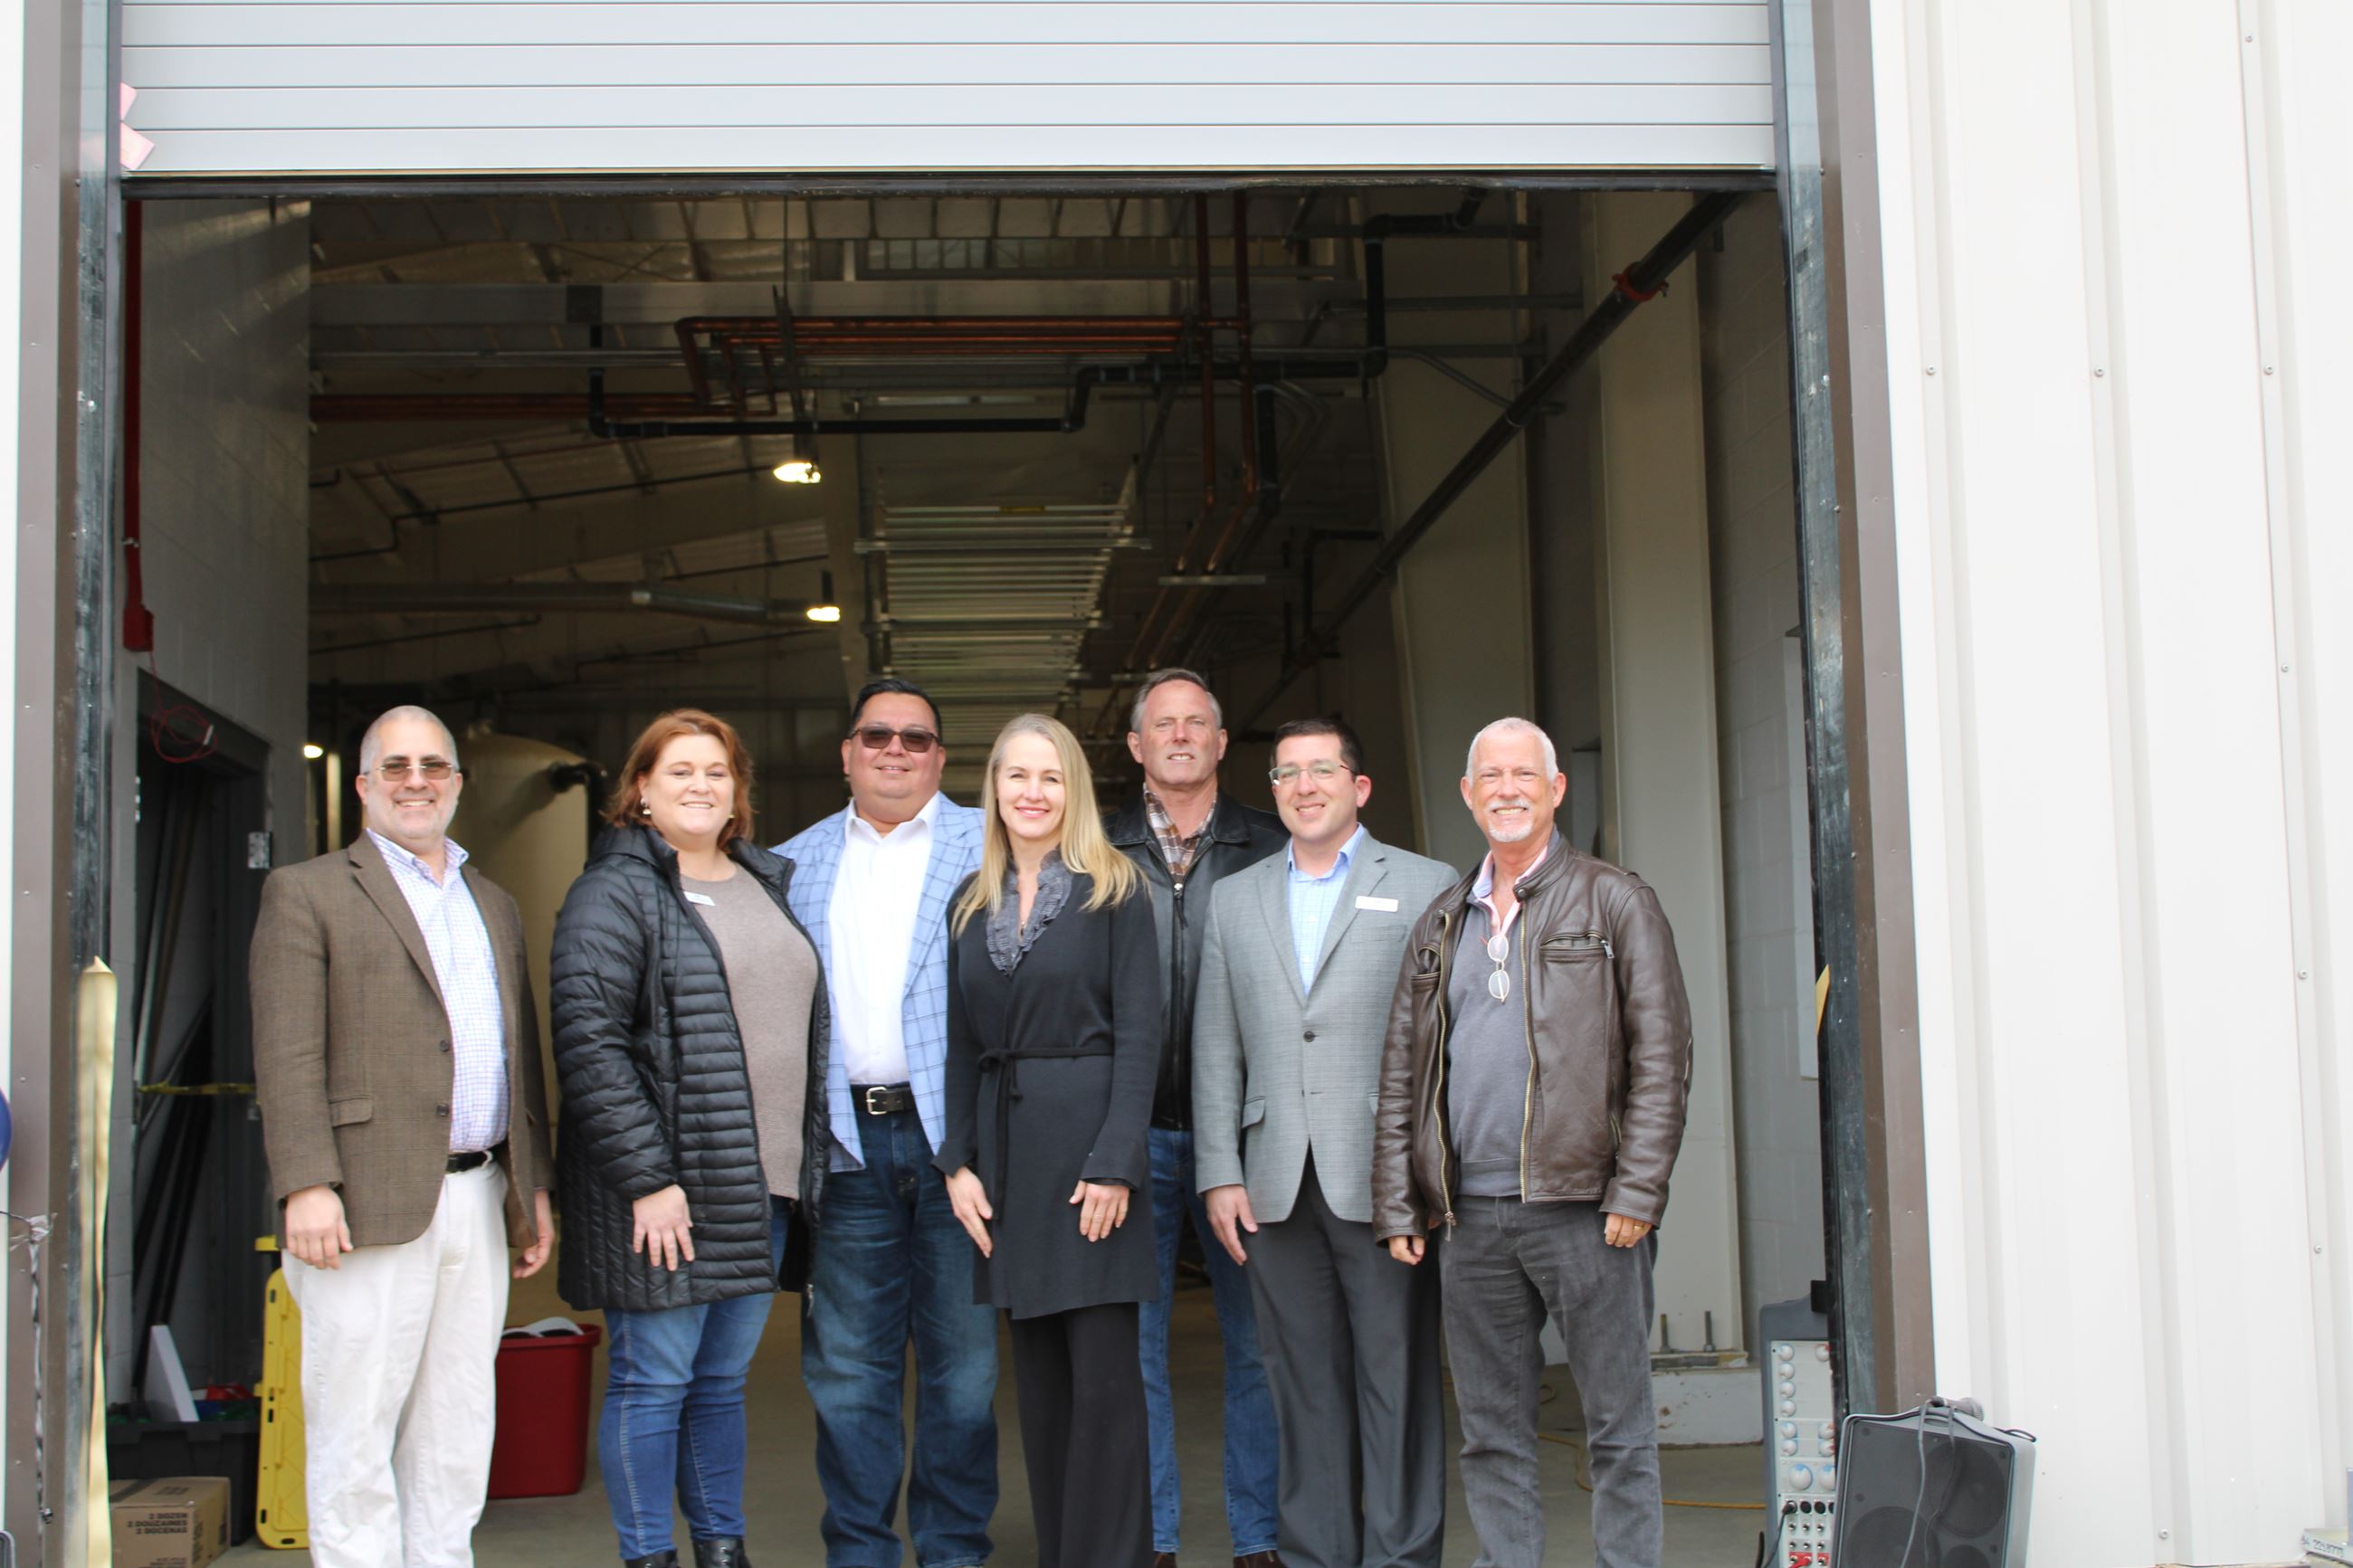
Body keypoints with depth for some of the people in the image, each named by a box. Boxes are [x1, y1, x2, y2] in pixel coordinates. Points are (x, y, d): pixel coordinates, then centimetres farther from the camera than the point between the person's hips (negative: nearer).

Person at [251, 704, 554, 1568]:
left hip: (477, 1199, 6)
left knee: (457, 1433, 10)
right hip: (369, 1205, -6)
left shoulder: (494, 905, 20)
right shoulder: (308, 893, 1)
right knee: (355, 1435, -1)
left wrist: (533, 1183, 15)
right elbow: (287, 1055, -8)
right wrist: (308, 1187, -16)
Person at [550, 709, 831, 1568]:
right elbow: (589, 1043, -15)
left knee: (723, 1380, 14)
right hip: (664, 1186, -6)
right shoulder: (615, 893, -7)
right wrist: (646, 1178, -19)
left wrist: (807, 1167, 14)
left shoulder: (765, 885, 16)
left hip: (762, 1187, 7)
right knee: (653, 1381, 0)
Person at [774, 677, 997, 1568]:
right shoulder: (794, 866, 13)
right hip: (845, 1141, 2)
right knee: (846, 1367, 7)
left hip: (953, 1136, -2)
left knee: (963, 1359, 5)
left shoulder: (987, 849, 4)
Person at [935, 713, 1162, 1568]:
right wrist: (957, 1160, 2)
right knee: (1038, 1376, 10)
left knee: (1103, 1375, -5)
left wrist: (1115, 1163, -15)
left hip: (1089, 1143, -5)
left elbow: (1139, 1032, -8)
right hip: (1007, 1146, 5)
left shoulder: (1114, 891, -2)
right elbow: (961, 1044, 12)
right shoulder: (972, 903, 12)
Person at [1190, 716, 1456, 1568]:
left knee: (1398, 1383, 0)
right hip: (1278, 1186, 3)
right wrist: (1219, 1173, 5)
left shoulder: (1427, 887, 5)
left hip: (1382, 1179, -3)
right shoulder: (1235, 899, 15)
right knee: (1306, 1387, 8)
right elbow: (1215, 1051, 13)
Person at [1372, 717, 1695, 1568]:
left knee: (1619, 1426, 2)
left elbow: (1662, 1056, -3)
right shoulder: (1440, 924, 16)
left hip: (1584, 1209, -4)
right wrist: (1397, 1206, 8)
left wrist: (1636, 1194, -11)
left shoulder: (1615, 903, 3)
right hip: (1468, 1214, 4)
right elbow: (1399, 1075, 16)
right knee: (1491, 1433, 9)